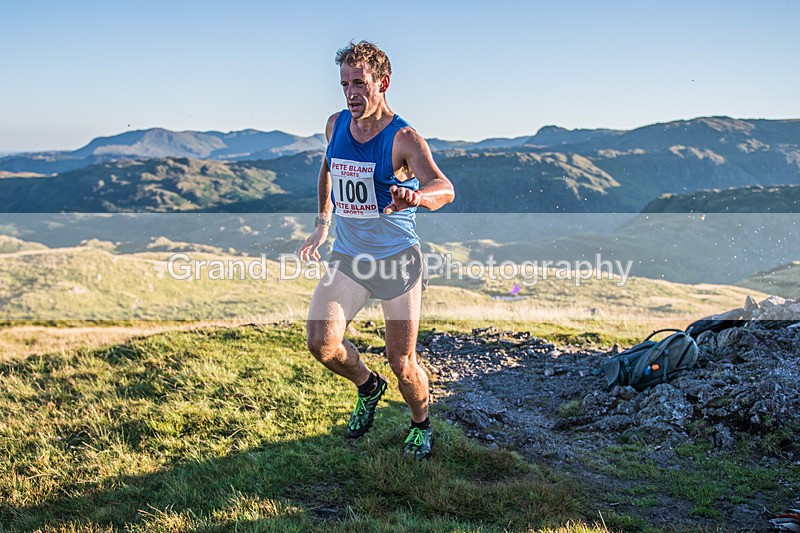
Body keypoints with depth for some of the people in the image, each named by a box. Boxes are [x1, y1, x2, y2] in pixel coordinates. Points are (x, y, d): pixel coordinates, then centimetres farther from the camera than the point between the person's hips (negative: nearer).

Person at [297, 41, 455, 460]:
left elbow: (444, 188, -33)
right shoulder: (335, 125, 2)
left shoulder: (403, 138, -16)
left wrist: (416, 197, -56)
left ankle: (421, 424, 33)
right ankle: (368, 387, 17)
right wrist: (322, 224, 22)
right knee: (322, 342, -16)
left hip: (398, 260, -4)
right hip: (347, 258, 4)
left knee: (401, 362, 1)